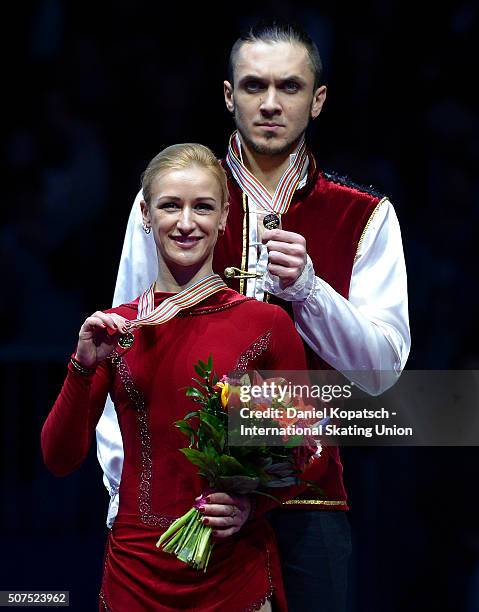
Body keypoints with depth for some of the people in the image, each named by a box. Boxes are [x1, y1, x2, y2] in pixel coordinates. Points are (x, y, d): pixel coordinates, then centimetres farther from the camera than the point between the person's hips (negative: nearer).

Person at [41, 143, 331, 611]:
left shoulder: (265, 323, -4)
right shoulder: (114, 329, 3)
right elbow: (60, 459, 3)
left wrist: (253, 502, -14)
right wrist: (83, 367, -11)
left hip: (236, 572, -2)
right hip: (135, 570, 2)